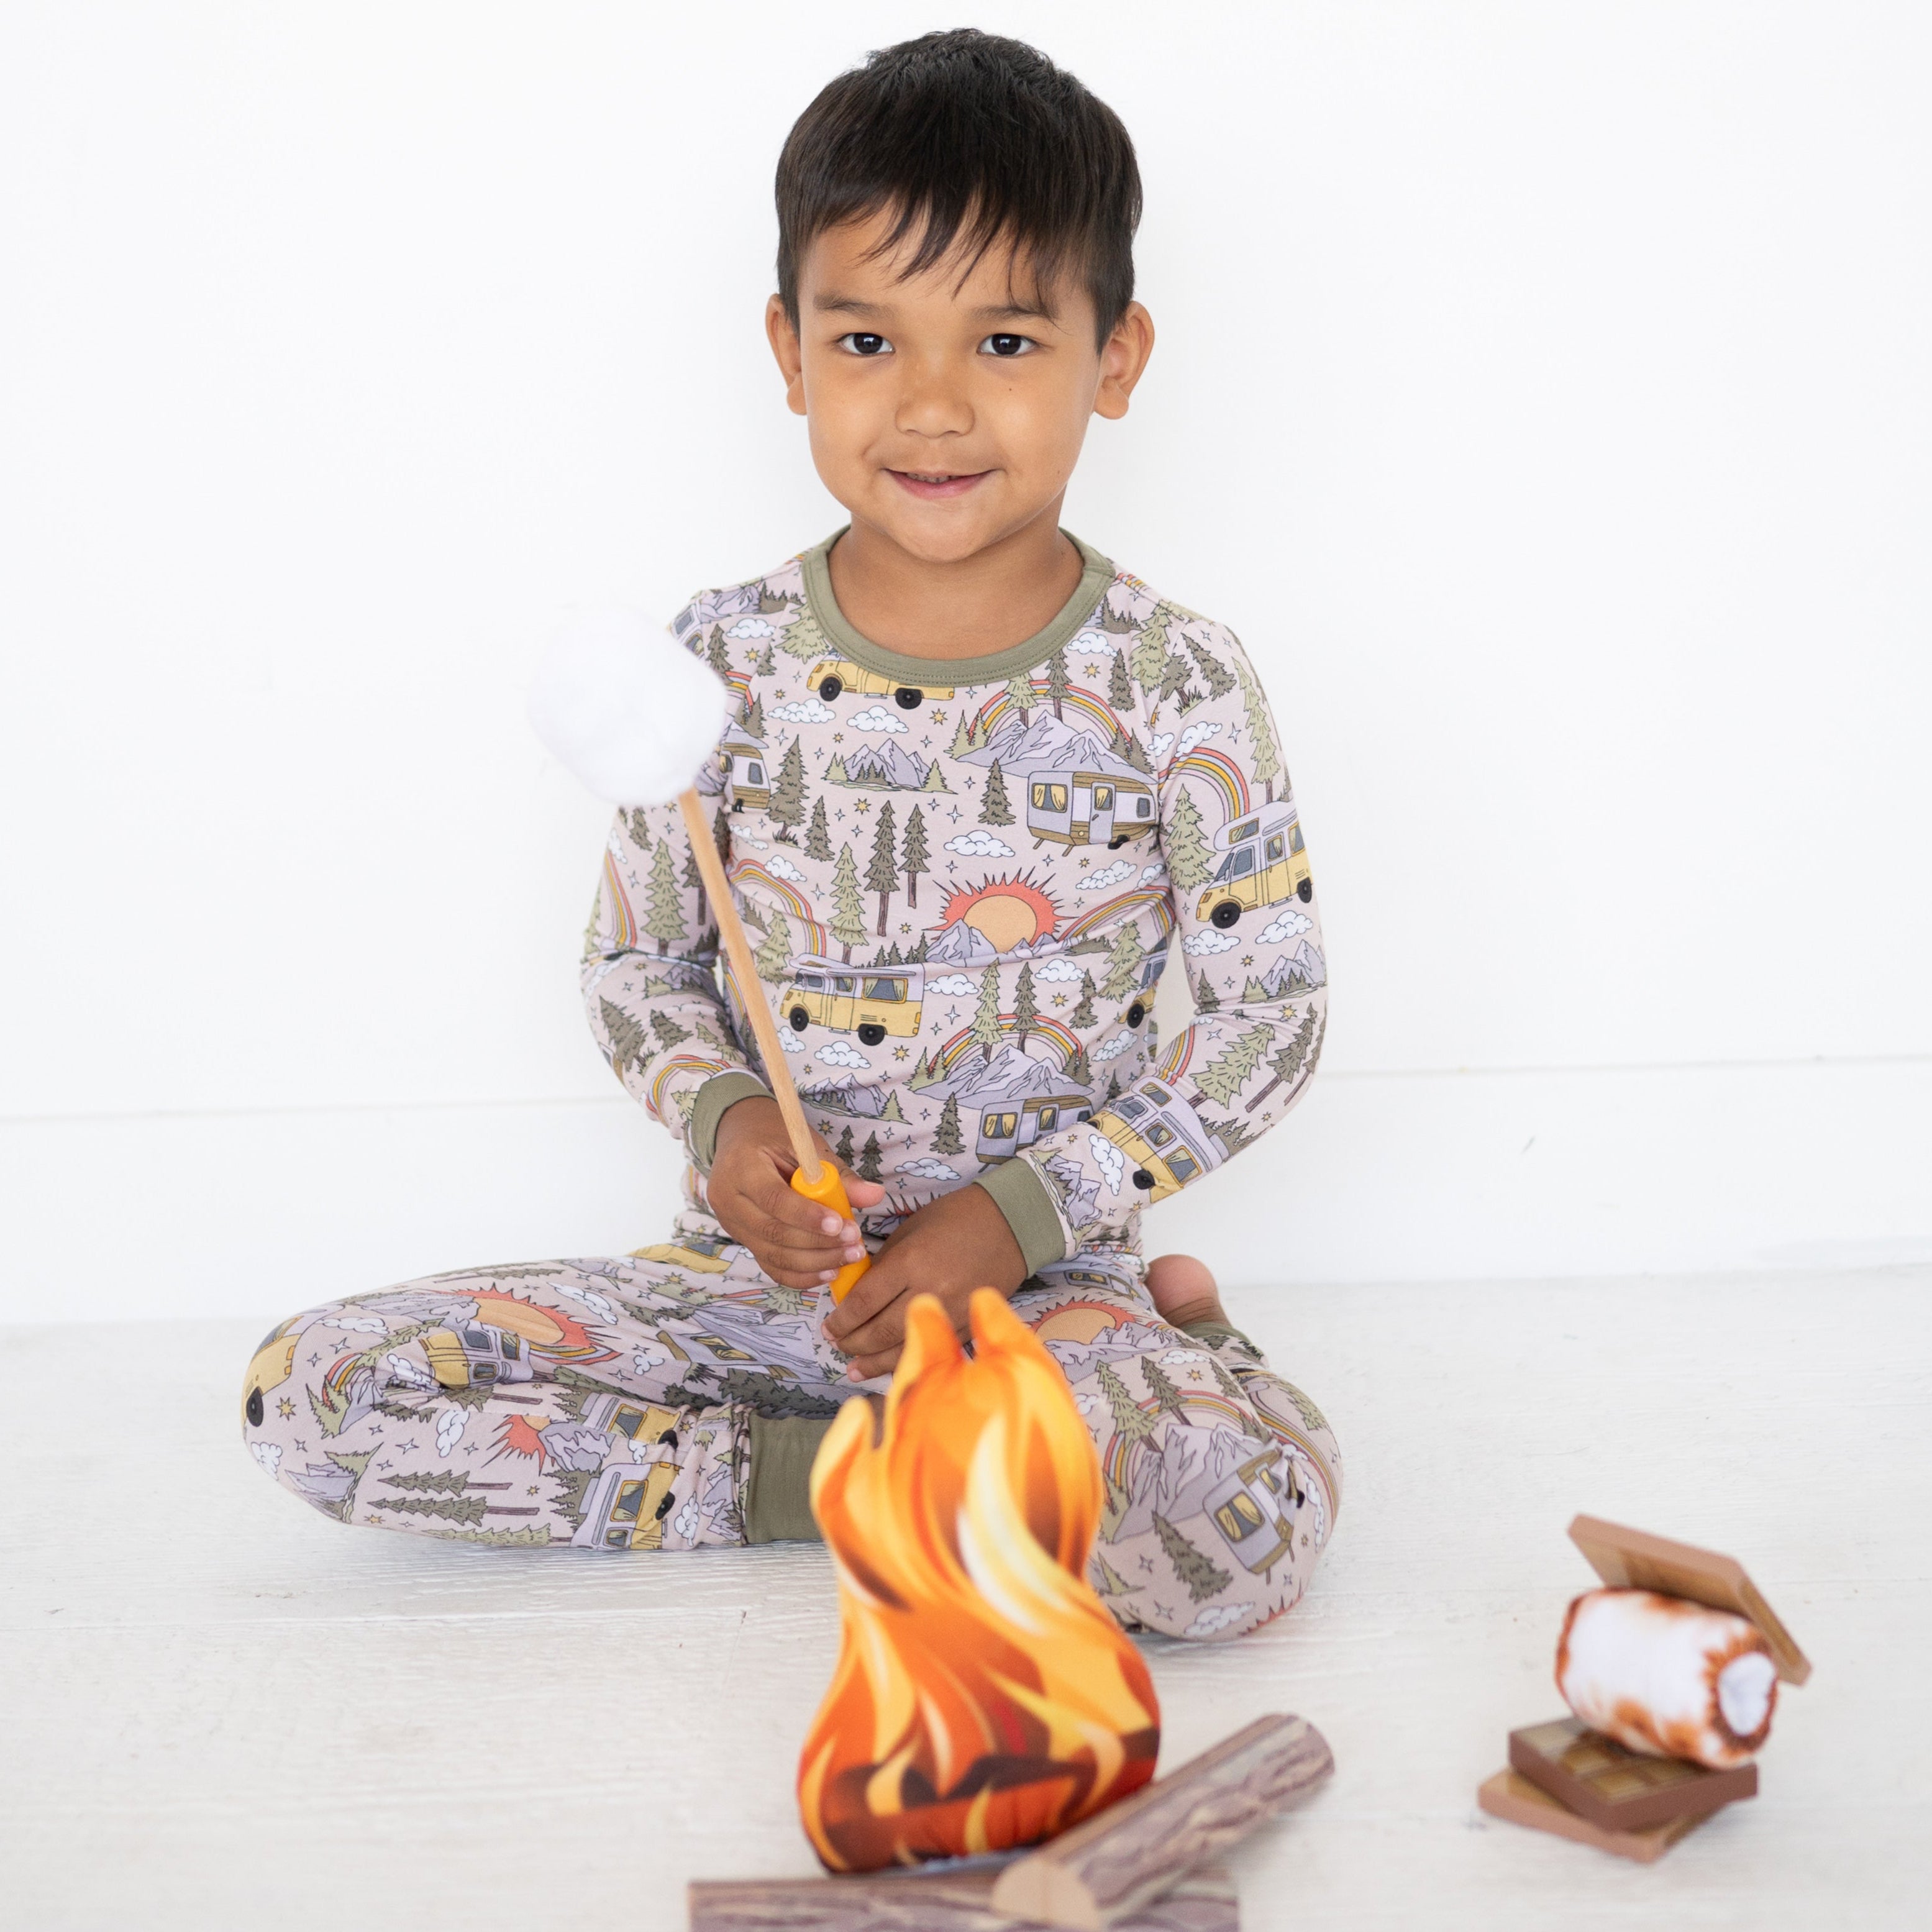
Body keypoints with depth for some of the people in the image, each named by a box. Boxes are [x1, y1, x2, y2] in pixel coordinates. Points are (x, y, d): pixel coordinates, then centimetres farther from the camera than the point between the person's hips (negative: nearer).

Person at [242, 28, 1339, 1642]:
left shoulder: (1174, 686, -7)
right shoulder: (722, 661, -1)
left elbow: (1273, 1009, -3)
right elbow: (636, 962, 9)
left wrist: (1024, 1219, -12)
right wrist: (719, 1116, -13)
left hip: (1034, 1269, -2)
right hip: (761, 1264, 3)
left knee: (1256, 1517, -34)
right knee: (307, 1391, -13)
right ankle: (842, 1476, -8)